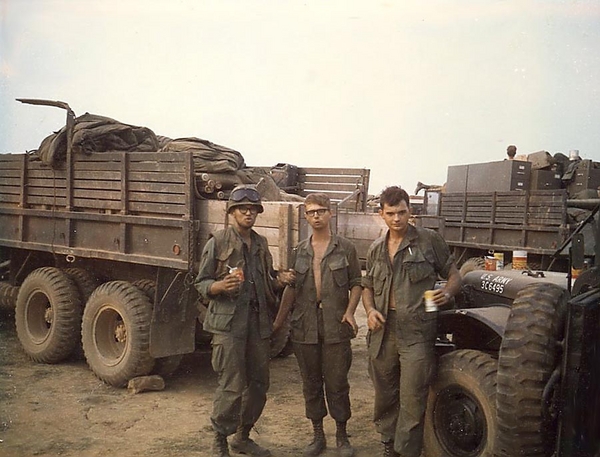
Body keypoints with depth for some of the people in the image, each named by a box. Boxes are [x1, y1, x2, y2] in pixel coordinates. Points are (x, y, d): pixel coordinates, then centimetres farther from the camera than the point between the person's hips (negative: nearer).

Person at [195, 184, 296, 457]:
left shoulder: (261, 244, 15)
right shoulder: (218, 243, -3)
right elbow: (200, 284, -2)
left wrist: (280, 280, 2)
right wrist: (221, 285, -23)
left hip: (258, 322, 6)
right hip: (228, 323, -6)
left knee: (259, 384, 11)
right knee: (232, 387, -8)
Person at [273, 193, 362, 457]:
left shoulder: (345, 248, 1)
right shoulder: (300, 251, 9)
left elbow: (356, 284, 3)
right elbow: (291, 288, 10)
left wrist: (350, 311, -13)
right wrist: (278, 322, 6)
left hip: (336, 327, -3)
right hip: (305, 328, 3)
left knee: (337, 383, 3)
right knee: (311, 384, 11)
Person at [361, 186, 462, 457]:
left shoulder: (429, 240, -1)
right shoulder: (376, 250, 13)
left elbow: (454, 274, 5)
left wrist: (447, 293, -17)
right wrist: (370, 310, 3)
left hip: (416, 332, -5)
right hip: (382, 331, 5)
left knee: (412, 399, -5)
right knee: (384, 395, 15)